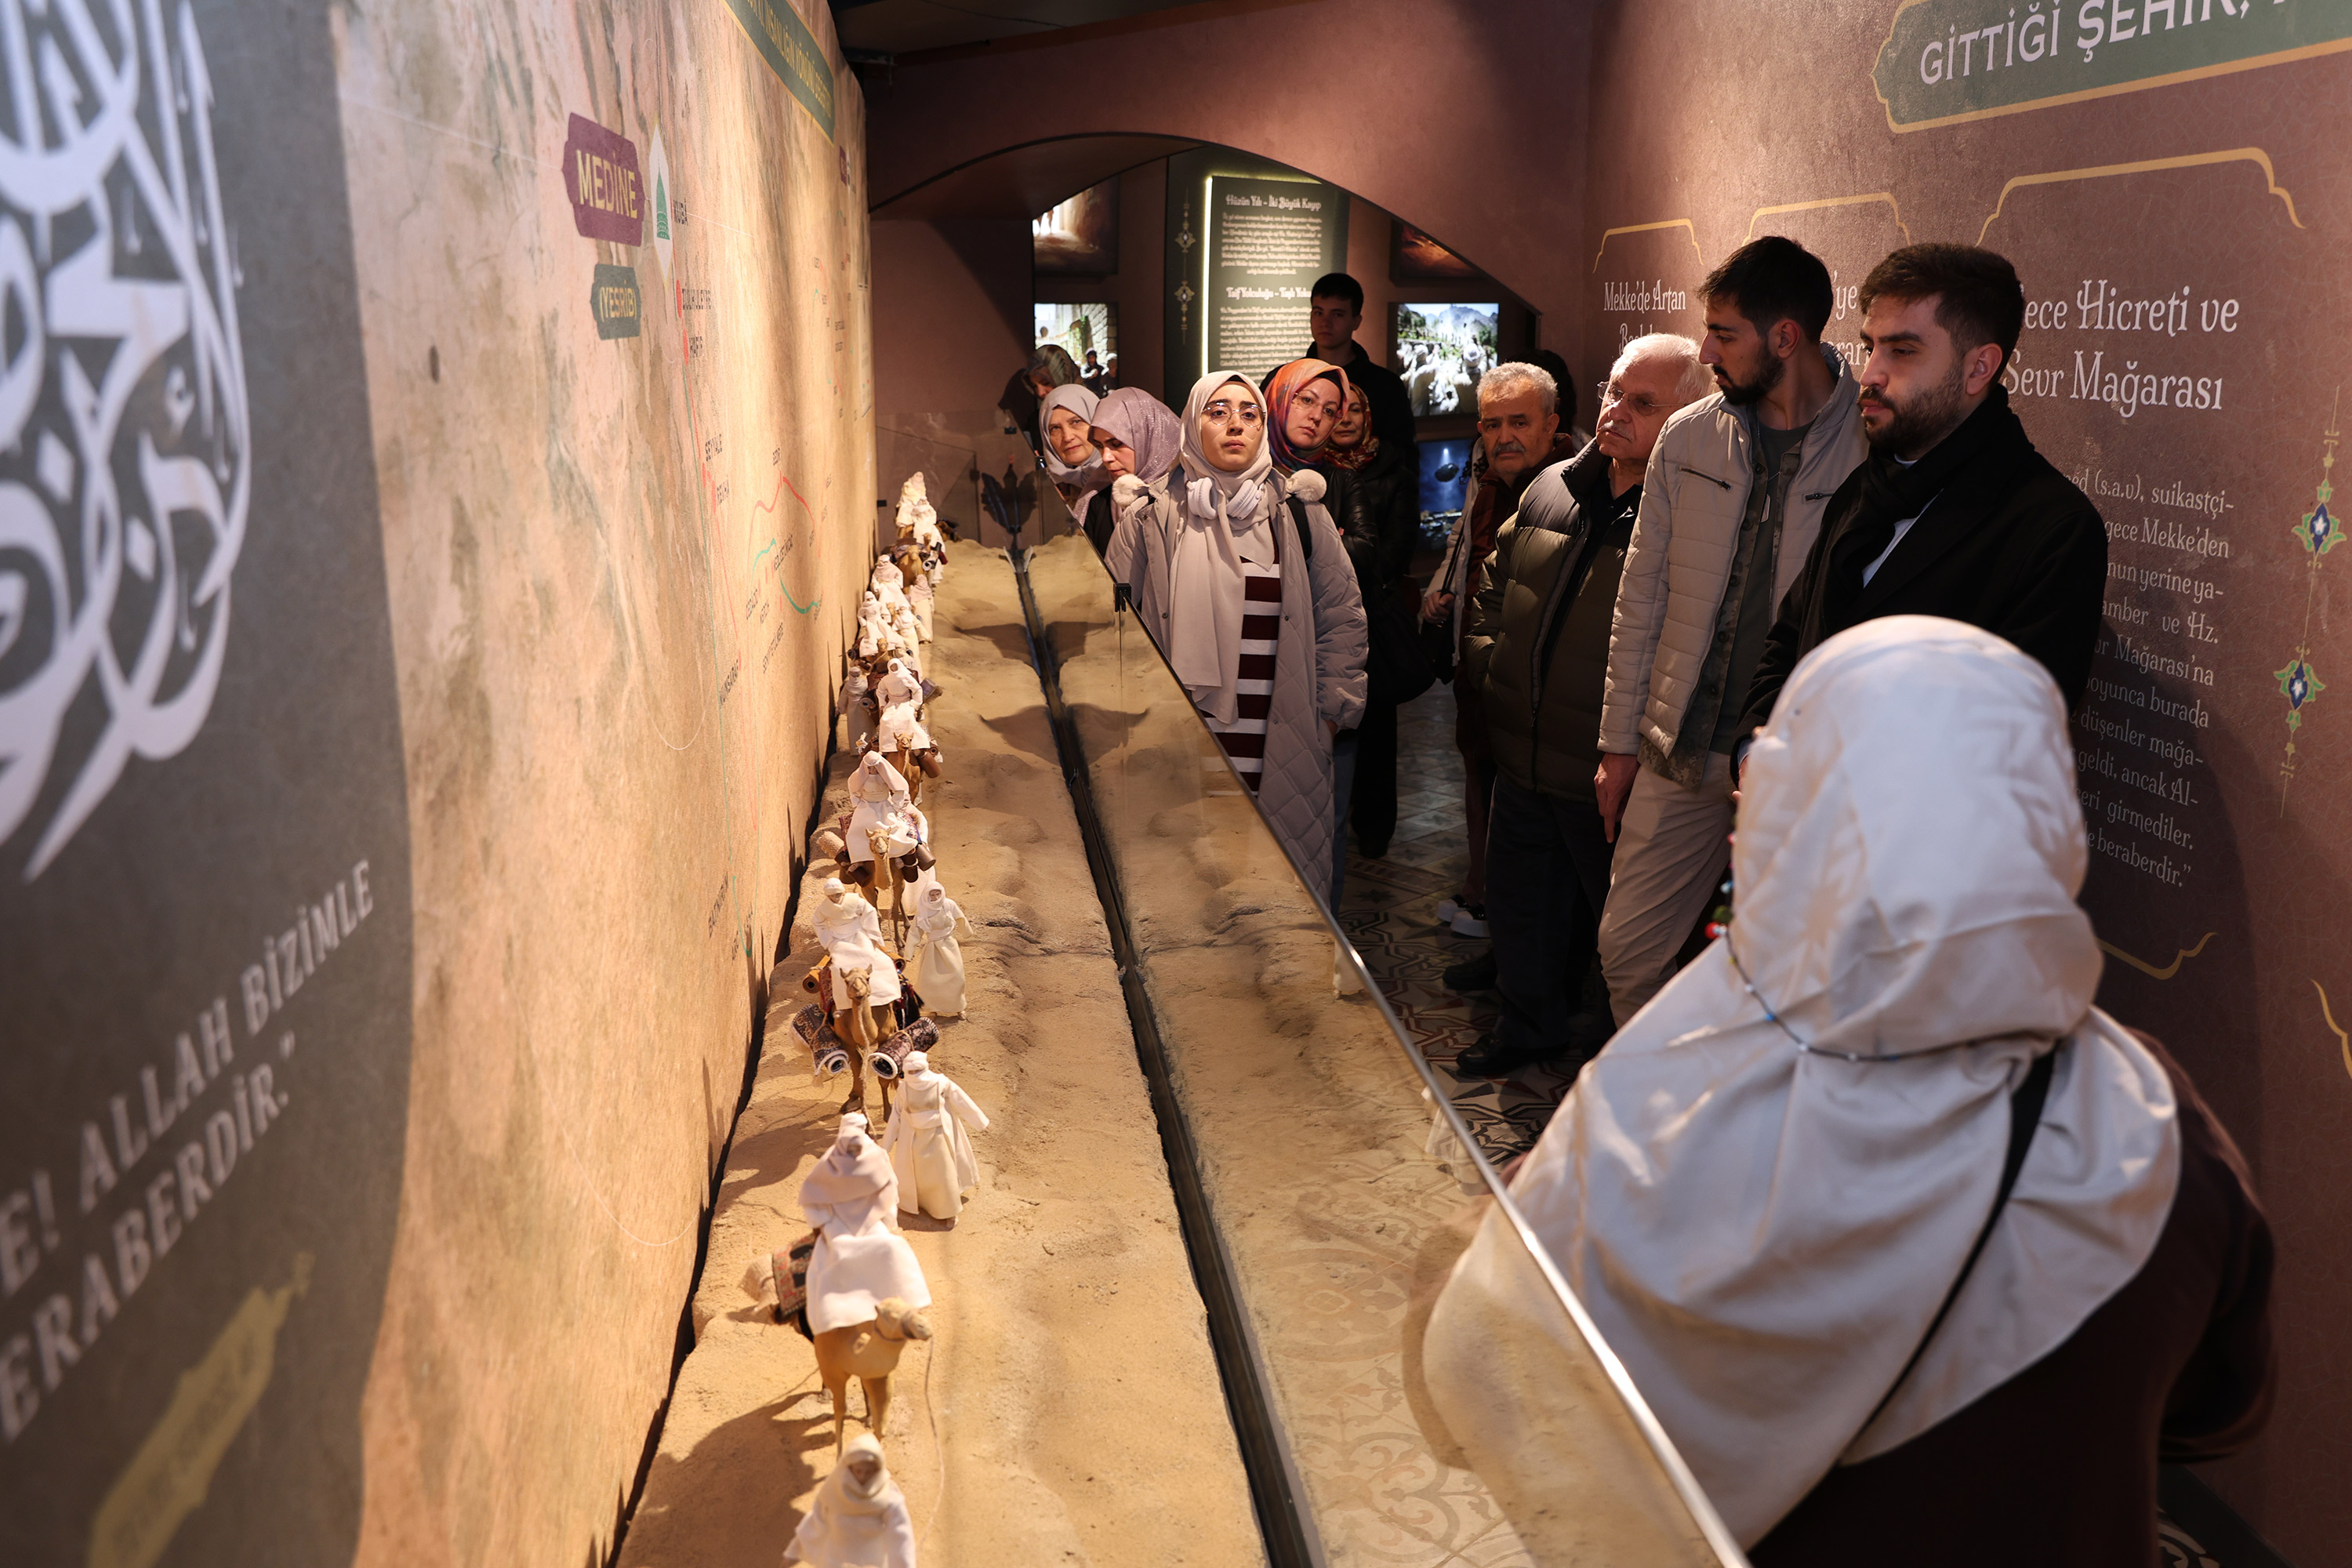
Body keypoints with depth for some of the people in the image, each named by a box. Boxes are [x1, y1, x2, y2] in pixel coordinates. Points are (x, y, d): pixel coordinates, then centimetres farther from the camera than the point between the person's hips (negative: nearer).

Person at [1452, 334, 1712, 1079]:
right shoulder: (1552, 488, 6)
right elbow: (1495, 587, 20)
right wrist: (1484, 661, 10)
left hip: (1610, 774, -6)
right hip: (1523, 757, 7)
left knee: (1619, 917, 11)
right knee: (1521, 903, 21)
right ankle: (1528, 1023, 42)